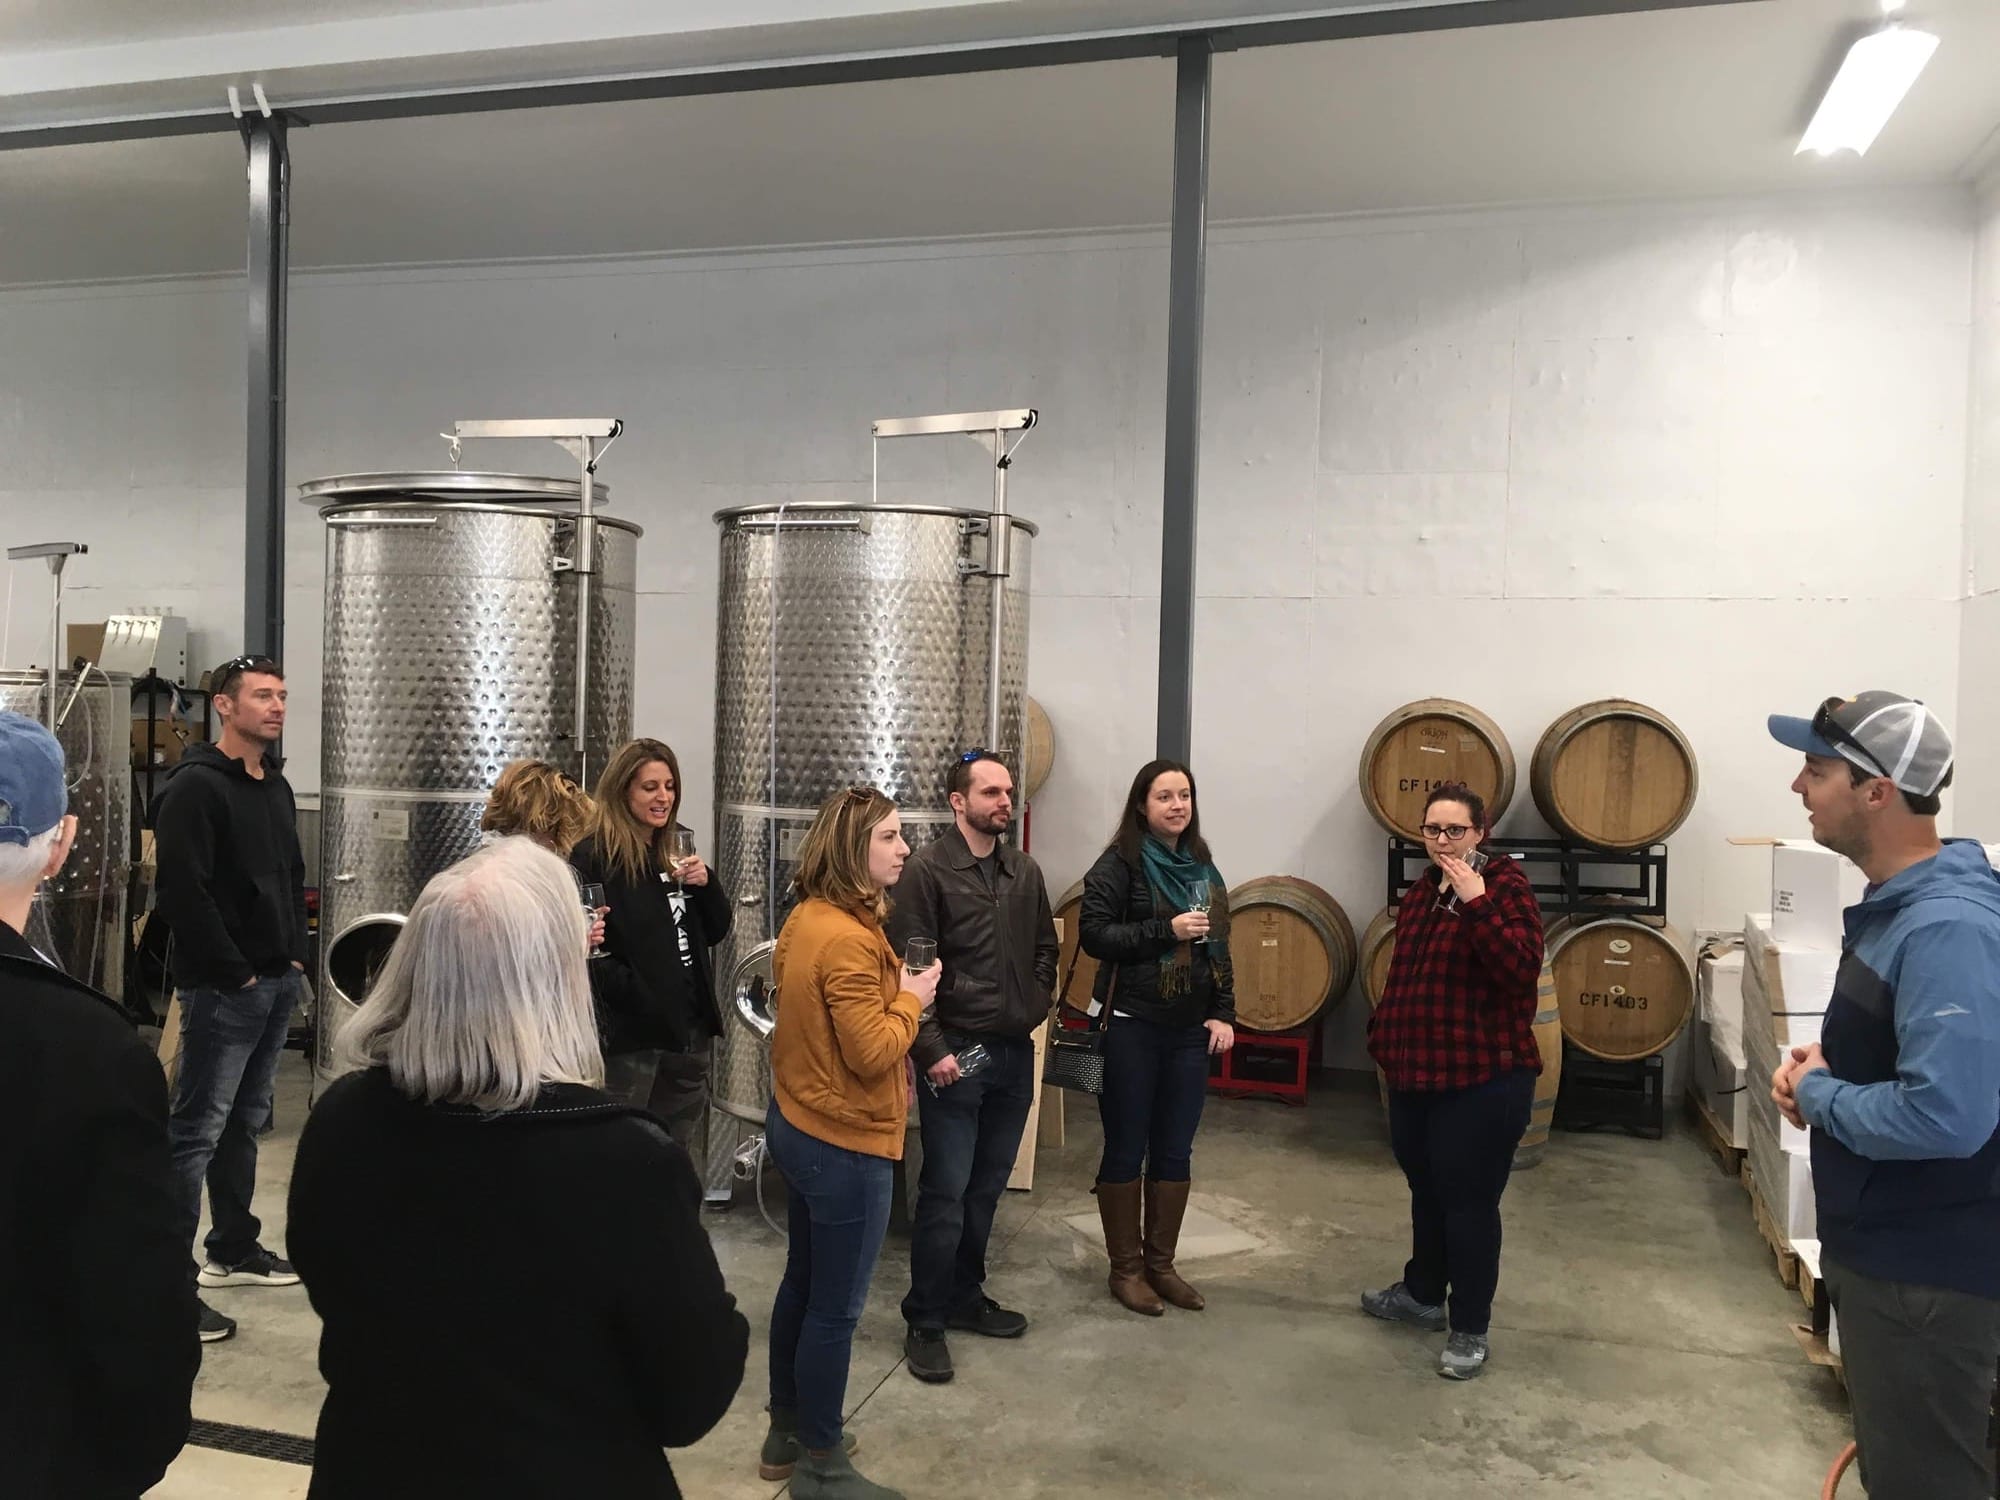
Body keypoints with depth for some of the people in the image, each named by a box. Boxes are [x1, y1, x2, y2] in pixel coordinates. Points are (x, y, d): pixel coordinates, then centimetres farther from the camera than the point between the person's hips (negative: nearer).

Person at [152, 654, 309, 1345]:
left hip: (278, 983, 9)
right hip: (222, 990, -9)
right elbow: (183, 893, -20)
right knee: (196, 1132, -6)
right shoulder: (195, 788, -13)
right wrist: (235, 974, -18)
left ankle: (233, 1251, 29)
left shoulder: (276, 786, 14)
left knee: (246, 1123, 17)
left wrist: (296, 954, 10)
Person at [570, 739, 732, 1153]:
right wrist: (628, 990, -27)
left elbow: (717, 932, 12)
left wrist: (706, 882, -4)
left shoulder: (676, 852, 12)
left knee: (678, 1160, 18)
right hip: (629, 1032, -7)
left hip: (689, 1027, 7)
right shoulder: (593, 857, -11)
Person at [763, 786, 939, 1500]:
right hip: (844, 1145, -10)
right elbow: (873, 1052, -25)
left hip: (797, 1125, 10)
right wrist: (911, 997, -11)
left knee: (802, 1283, 22)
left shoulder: (805, 919, 4)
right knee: (835, 1309, 4)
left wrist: (894, 989, 8)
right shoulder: (847, 939, -26)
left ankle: (788, 1432, 37)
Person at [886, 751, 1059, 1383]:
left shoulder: (1025, 872, 9)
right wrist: (932, 1049, -16)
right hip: (956, 1053, -6)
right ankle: (925, 1322, 12)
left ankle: (965, 1297, 30)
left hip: (1015, 1052, 6)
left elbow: (1046, 950, 19)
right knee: (945, 1193, -1)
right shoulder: (928, 869, -10)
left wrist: (1034, 1009, 6)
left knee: (987, 1189, 14)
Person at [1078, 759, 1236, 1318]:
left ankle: (1161, 1262, 24)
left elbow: (1220, 946, 15)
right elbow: (1093, 934, -16)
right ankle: (1125, 1267, 18)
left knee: (1175, 1151, 11)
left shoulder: (1203, 868, 11)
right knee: (1126, 1149, 4)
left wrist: (1224, 1014, 5)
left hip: (1190, 1031, 6)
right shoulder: (1119, 864, -8)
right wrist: (1166, 929, -22)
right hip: (1131, 1029, -5)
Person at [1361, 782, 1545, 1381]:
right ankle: (1422, 1294, 38)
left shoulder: (1505, 886, -11)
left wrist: (1477, 903, -30)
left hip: (1482, 1079, -7)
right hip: (1415, 1073, 7)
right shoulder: (1421, 890, 11)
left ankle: (1470, 1330, 14)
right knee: (1426, 1188, 20)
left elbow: (1522, 968, -25)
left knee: (1469, 1201, 1)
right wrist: (1384, 1036, 20)